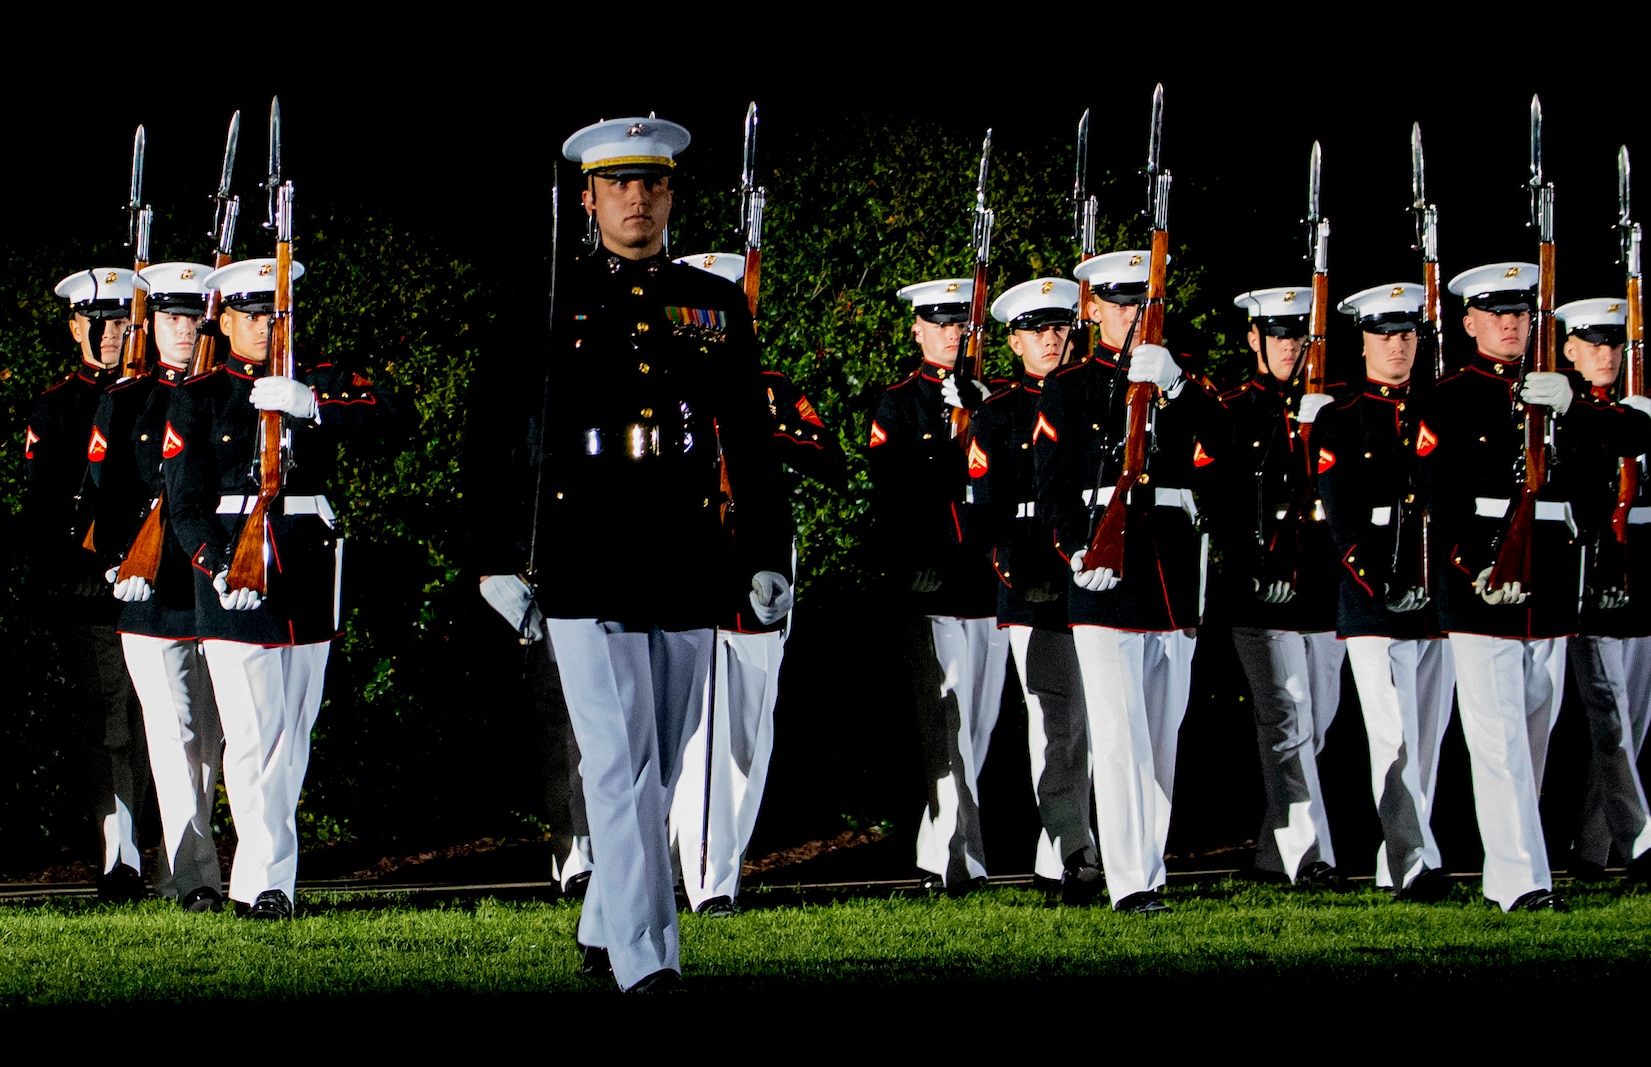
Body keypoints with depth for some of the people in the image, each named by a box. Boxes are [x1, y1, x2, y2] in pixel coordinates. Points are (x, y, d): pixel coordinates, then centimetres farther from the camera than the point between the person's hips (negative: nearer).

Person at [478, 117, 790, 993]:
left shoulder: (717, 306, 11)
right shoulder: (547, 303, 1)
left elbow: (751, 442, 13)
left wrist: (767, 556, 7)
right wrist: (498, 559, -3)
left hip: (686, 573, 4)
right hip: (585, 573, -4)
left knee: (660, 771, 10)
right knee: (622, 766, -10)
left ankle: (604, 933, 26)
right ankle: (646, 963, -14)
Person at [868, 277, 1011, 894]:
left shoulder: (985, 400, 16)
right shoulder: (898, 407, 2)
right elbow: (887, 500, -3)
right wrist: (909, 574, -11)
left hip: (992, 586, 5)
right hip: (935, 591, -5)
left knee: (978, 728, 7)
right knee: (948, 732, -9)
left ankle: (936, 854, 17)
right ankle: (962, 864, -11)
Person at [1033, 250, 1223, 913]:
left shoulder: (1176, 381, 14)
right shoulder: (1069, 389, 6)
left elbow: (1217, 437, -6)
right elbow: (1052, 484, 0)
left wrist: (1172, 385, -22)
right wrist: (1081, 551, -15)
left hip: (1174, 577, 4)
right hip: (1106, 580, -4)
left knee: (1163, 734, 9)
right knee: (1120, 734, -13)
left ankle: (1149, 870, 18)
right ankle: (1129, 882, -18)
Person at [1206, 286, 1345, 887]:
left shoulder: (1327, 407, 15)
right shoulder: (1233, 412, 1)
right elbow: (1209, 497, -6)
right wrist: (1251, 562, -13)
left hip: (1325, 588, 5)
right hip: (1263, 591, -5)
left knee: (1315, 725, 10)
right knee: (1287, 723, -10)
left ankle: (1272, 853, 21)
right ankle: (1307, 855, -14)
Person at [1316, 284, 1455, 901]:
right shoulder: (1340, 423, 3)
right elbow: (1341, 518, -5)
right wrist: (1382, 587, -16)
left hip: (1437, 602, 4)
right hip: (1372, 606, -4)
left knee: (1427, 740, 7)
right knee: (1394, 740, -12)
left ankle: (1393, 867, 16)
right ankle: (1415, 868, -18)